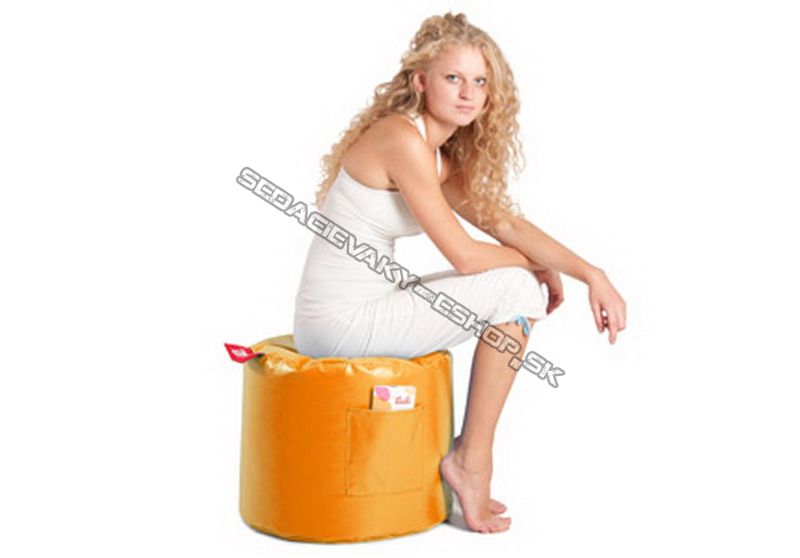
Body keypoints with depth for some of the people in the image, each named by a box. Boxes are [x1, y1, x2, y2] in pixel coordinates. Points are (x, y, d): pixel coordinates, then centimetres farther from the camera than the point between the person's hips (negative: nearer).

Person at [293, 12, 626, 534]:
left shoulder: (442, 154, 12)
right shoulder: (403, 139, -18)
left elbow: (503, 220, 7)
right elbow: (464, 255, -18)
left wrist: (591, 273, -3)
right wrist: (539, 265, 1)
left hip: (360, 308, 9)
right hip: (341, 322, -9)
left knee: (528, 287, 13)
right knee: (516, 290, -8)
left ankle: (468, 458, 15)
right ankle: (471, 462, 3)